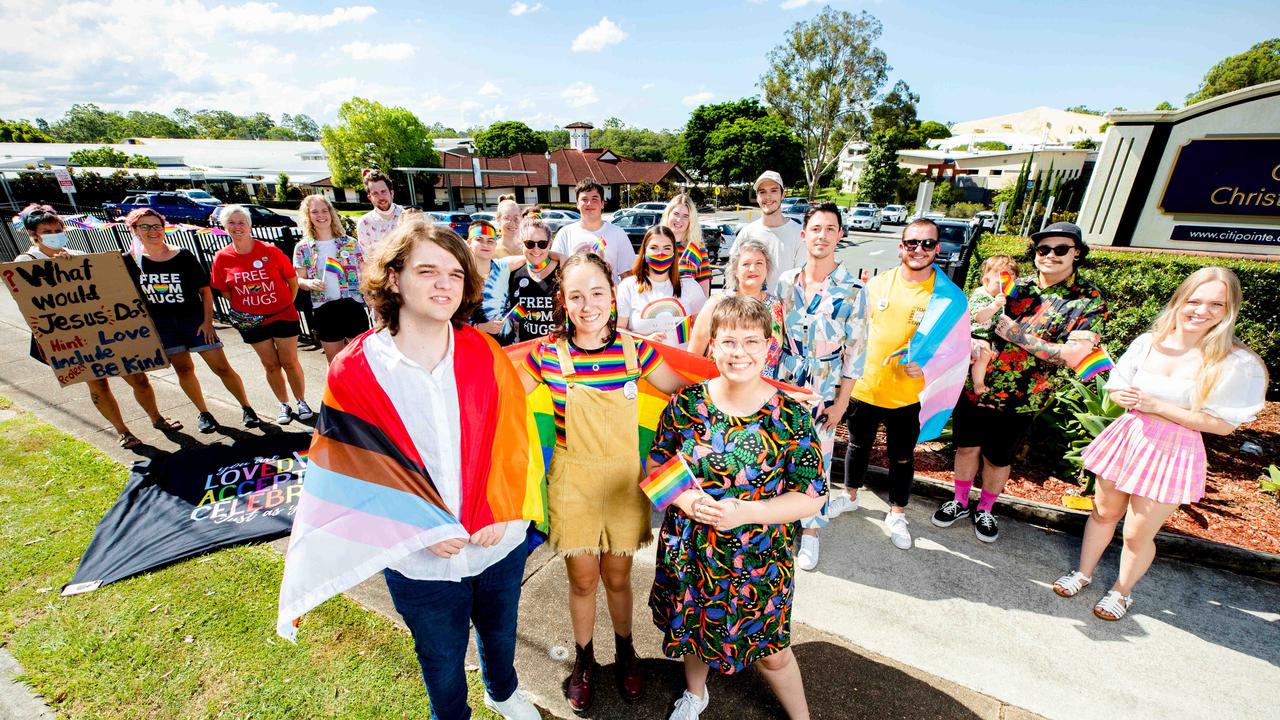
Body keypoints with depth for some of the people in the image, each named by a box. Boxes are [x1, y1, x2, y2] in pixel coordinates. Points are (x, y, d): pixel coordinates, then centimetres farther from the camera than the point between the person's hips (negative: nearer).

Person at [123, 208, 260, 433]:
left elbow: (205, 290, -2)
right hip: (159, 324, 2)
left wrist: (207, 321, -7)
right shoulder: (131, 261, 1)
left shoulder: (183, 256, -4)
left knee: (222, 367, -4)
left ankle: (246, 408, 6)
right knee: (183, 369, 7)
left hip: (194, 319, -2)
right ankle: (203, 413, 21)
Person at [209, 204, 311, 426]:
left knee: (290, 362, 2)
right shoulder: (221, 258, -3)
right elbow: (224, 290, 8)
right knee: (271, 365, 10)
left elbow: (292, 280, -1)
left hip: (282, 316, -2)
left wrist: (286, 304, 1)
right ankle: (284, 405, 24)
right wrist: (242, 308, 3)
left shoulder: (269, 250, -10)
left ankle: (302, 401, 19)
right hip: (251, 321, 2)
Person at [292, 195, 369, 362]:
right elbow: (299, 280, 10)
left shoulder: (350, 243, 2)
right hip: (324, 311, 2)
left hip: (353, 306, -1)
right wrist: (309, 283, -14)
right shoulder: (302, 248, 5)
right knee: (335, 365, 13)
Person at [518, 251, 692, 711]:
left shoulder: (634, 349, -9)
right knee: (582, 579, 14)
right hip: (573, 482, 0)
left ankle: (624, 650, 48)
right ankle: (584, 658, 44)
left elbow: (685, 389, 0)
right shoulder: (548, 354, -12)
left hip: (623, 479, 1)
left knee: (617, 576, 17)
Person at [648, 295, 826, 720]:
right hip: (689, 550, 2)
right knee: (692, 628, 26)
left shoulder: (791, 415, -16)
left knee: (770, 650, 19)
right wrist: (687, 501, -20)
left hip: (759, 561, -2)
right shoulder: (686, 403, -12)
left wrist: (744, 513, -24)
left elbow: (811, 497, -12)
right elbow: (657, 466, -1)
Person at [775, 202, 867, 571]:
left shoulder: (852, 291, -10)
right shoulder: (785, 282, -2)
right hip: (781, 389, 3)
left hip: (822, 396, -2)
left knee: (816, 463, 10)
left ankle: (810, 531, 30)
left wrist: (841, 402, -7)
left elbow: (855, 350, -6)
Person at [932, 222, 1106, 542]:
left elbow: (1075, 356, -19)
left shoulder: (1089, 301, -7)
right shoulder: (1014, 285, 2)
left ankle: (985, 510, 39)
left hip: (1018, 400, -2)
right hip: (975, 387, 2)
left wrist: (1018, 335, -22)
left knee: (998, 458, 15)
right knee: (967, 447, 14)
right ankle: (960, 502, 36)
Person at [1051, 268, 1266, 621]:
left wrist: (1158, 406, -20)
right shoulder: (1147, 343, -3)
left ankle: (1121, 592, 32)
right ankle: (1083, 573, 37)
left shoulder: (1237, 363, -13)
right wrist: (1123, 395, -15)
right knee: (1104, 512, 17)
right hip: (1127, 437, 3)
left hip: (1173, 452, -3)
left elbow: (1224, 424, -13)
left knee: (1138, 534, 7)